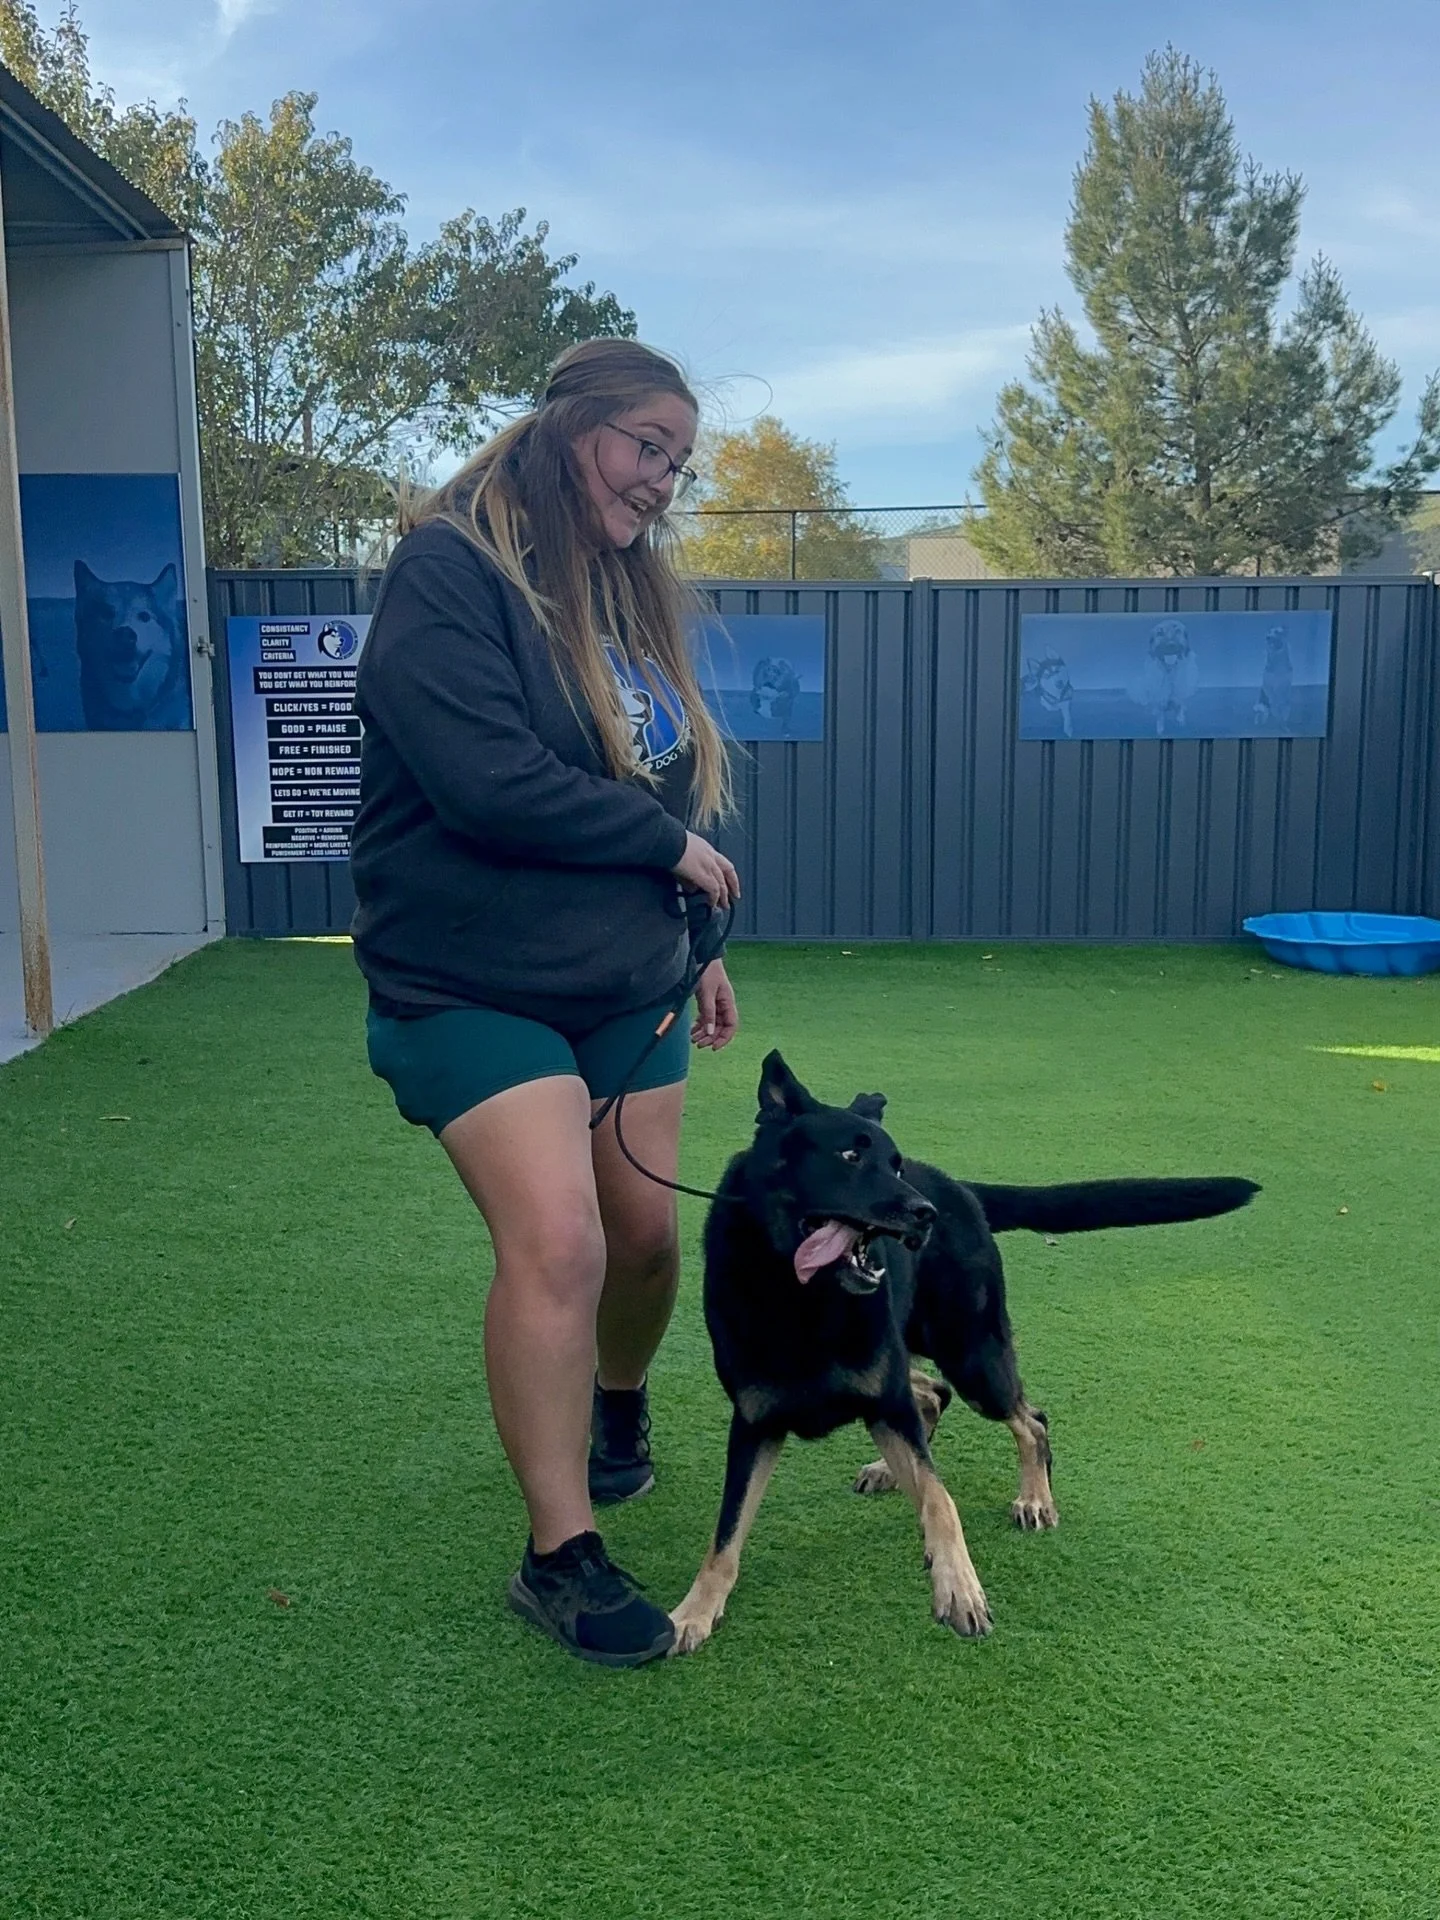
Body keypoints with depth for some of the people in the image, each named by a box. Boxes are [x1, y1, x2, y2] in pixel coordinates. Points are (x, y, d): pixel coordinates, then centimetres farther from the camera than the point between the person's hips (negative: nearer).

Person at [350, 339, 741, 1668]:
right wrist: (670, 844, -15)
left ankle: (618, 1400, 44)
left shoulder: (632, 589, 9)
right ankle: (562, 1556, 2)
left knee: (648, 1230, 12)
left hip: (627, 982, 7)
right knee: (557, 1245, -15)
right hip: (476, 989, -7)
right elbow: (488, 782, -26)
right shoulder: (449, 570, -14)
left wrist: (698, 941, 16)